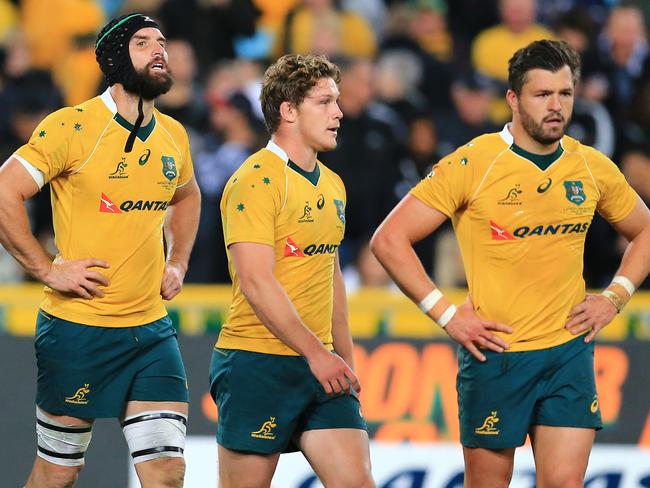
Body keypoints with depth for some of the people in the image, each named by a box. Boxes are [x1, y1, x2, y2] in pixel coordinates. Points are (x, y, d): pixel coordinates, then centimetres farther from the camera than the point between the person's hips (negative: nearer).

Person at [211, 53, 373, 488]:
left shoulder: (332, 185, 15)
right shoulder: (256, 180, -12)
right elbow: (256, 282, -19)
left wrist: (346, 359, 21)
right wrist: (315, 352, -19)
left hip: (321, 366, 7)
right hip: (257, 365, -7)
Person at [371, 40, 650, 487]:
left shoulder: (593, 168, 5)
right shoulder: (471, 165, -8)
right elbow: (389, 240, -7)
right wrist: (446, 314, -10)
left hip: (570, 353, 3)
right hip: (495, 354, -3)